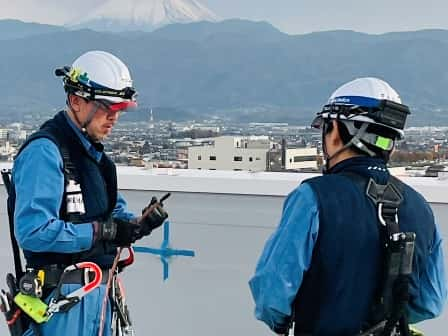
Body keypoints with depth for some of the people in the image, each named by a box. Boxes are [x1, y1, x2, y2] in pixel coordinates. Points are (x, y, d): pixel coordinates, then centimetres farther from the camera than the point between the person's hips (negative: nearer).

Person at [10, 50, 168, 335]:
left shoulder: (94, 151, 13)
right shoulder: (44, 151, -17)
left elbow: (115, 209, 19)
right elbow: (33, 231, -26)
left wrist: (138, 223, -3)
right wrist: (101, 231, -22)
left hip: (98, 290, 9)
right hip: (61, 293, -9)